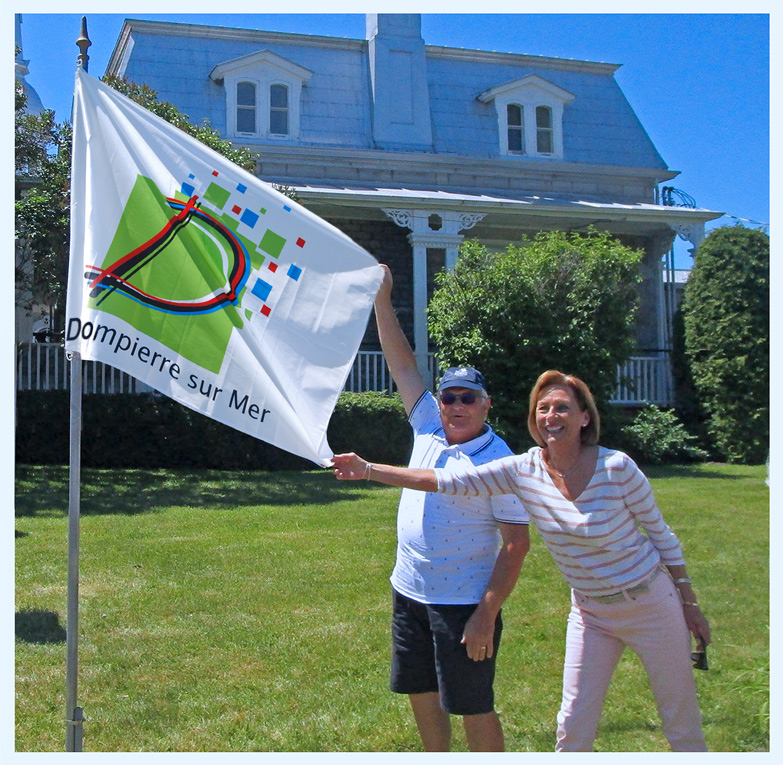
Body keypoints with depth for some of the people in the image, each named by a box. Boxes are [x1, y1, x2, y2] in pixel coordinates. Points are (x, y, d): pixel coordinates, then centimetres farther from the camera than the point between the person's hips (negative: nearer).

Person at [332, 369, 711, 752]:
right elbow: (447, 480, -13)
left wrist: (690, 605, -2)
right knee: (574, 726, 4)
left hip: (650, 603, -3)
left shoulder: (616, 467, -19)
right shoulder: (524, 470, -11)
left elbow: (661, 534, -7)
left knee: (682, 723, 9)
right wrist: (368, 470, -18)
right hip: (590, 612, 3)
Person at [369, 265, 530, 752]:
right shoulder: (429, 428, 4)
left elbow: (517, 543, -15)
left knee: (473, 708, 1)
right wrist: (383, 301, 5)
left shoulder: (499, 462, -13)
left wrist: (487, 615, -21)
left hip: (464, 604, -7)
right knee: (422, 694, 17)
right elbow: (403, 364, 9)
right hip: (409, 593, 7)